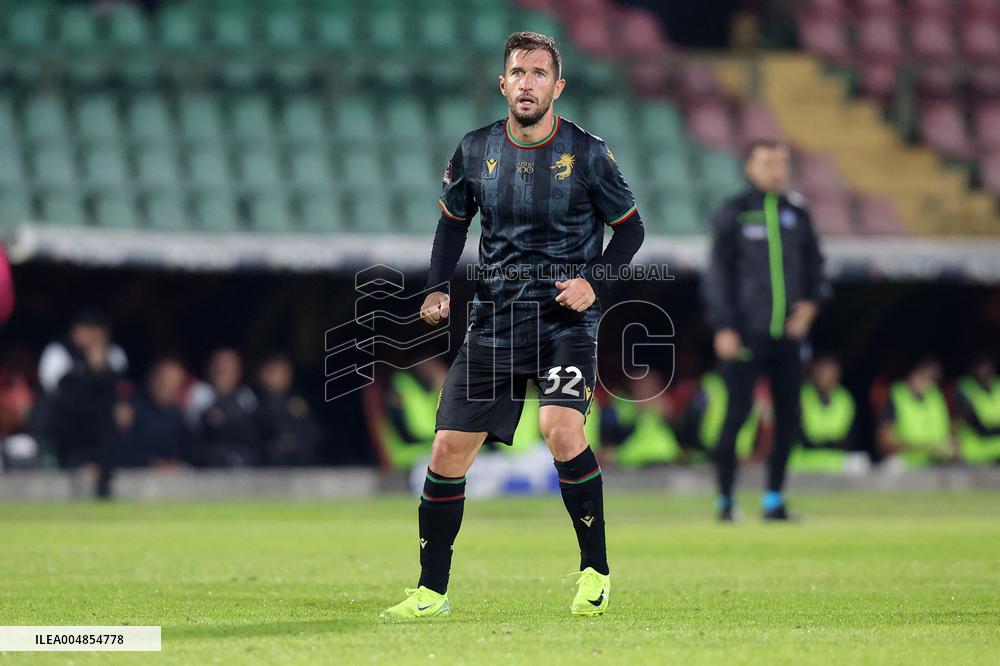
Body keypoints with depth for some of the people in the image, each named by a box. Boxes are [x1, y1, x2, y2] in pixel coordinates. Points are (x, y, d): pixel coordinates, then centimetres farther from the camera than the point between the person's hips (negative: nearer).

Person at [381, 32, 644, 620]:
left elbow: (631, 228, 5)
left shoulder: (587, 153, -5)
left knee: (561, 427, -27)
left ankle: (597, 570, -9)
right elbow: (454, 220, 19)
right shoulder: (476, 152, 3)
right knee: (449, 449, -1)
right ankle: (432, 590, 13)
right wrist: (438, 289, 5)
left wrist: (595, 282, -11)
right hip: (494, 317, 4)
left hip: (566, 318, -4)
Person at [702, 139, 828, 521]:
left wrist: (810, 303, 2)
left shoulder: (796, 213, 11)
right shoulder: (734, 213, 0)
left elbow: (814, 263, 19)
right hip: (745, 332, -4)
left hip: (787, 332, 4)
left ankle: (774, 500, 10)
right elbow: (718, 272, -2)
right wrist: (724, 327, -9)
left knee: (788, 417, 2)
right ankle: (725, 499, 2)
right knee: (737, 413, -6)